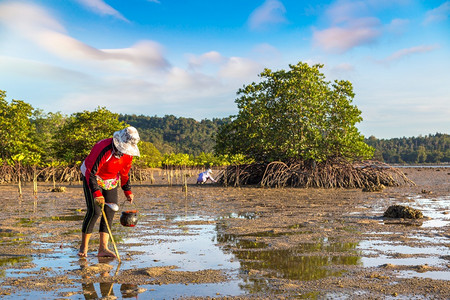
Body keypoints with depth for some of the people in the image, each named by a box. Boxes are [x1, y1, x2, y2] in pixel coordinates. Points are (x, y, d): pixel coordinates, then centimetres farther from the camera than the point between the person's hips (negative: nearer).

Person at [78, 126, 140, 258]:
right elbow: (91, 172, -31)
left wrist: (127, 190, 6)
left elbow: (124, 172, 8)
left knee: (110, 212, -4)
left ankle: (103, 248, -2)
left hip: (111, 181, 6)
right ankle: (83, 247, 0)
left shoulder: (128, 153, -9)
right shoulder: (103, 149, -31)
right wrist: (96, 193, -38)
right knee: (94, 211, -15)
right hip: (91, 178, -6)